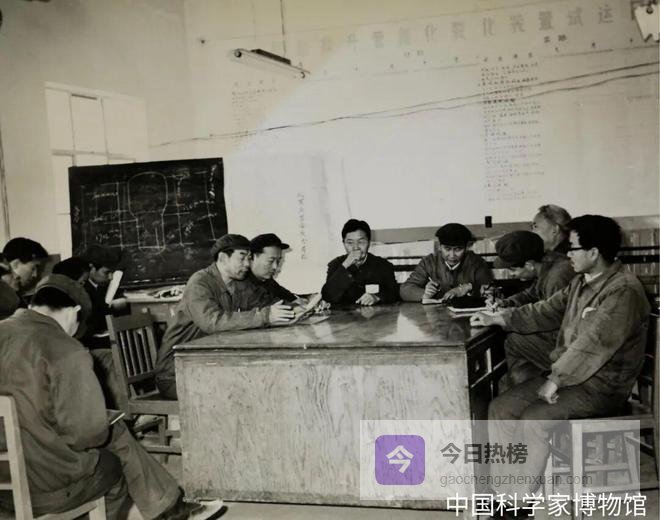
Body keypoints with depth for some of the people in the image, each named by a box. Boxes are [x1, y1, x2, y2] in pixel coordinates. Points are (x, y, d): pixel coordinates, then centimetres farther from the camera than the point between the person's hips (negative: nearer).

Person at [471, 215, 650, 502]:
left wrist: (555, 380, -20)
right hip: (565, 373, 9)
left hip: (601, 386, -9)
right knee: (500, 409, -4)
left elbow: (592, 346, -25)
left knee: (535, 421, -26)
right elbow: (547, 311, 14)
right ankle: (505, 496, -2)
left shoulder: (623, 292, -21)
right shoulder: (582, 282, 10)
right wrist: (498, 318, 3)